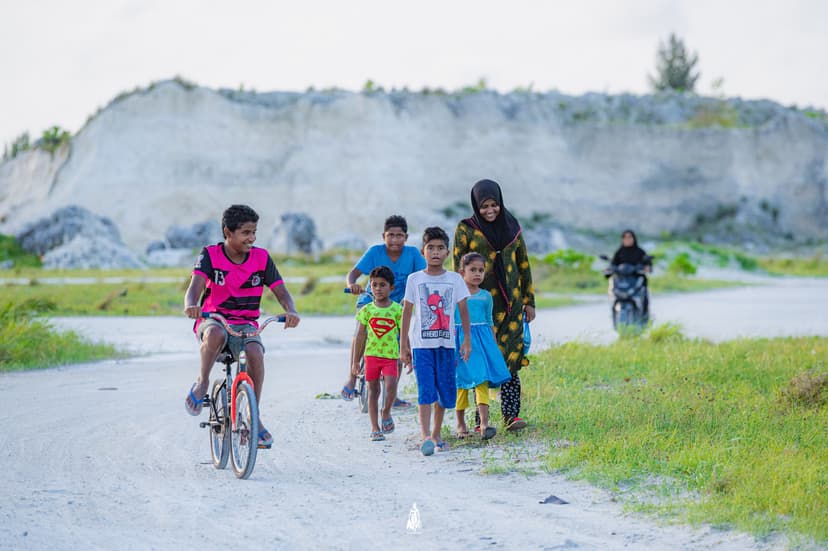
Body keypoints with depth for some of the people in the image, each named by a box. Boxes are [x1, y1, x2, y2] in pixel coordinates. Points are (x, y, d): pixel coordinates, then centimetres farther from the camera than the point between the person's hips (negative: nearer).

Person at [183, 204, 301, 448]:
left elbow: (281, 292, -5)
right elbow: (195, 286, -20)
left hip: (245, 324, 2)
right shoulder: (210, 255, -7)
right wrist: (191, 306, -45)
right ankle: (202, 382, -14)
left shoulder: (261, 258, 0)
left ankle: (254, 418, -19)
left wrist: (290, 311, -29)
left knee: (255, 353, -32)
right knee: (216, 334, -40)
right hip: (212, 320, -2)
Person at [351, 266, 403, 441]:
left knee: (391, 385, -18)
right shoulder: (367, 310, 2)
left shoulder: (397, 310, -1)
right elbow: (361, 336, 7)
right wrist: (355, 360, 7)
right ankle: (375, 428, 12)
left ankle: (386, 413, 11)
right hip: (372, 354, 1)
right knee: (373, 390, 5)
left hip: (391, 355, -1)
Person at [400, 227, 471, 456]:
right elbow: (406, 312, 5)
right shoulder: (415, 279, 2)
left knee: (445, 391, 6)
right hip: (421, 344, -2)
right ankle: (426, 436, -17)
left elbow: (463, 310, 8)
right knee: (425, 390, -12)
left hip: (446, 343, 2)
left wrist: (467, 340, 2)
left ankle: (436, 434, 20)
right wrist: (403, 345, 3)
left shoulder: (454, 279, 5)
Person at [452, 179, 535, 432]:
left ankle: (510, 415, -4)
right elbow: (459, 269, -1)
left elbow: (524, 265, 14)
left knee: (510, 356, -4)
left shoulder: (512, 227, 9)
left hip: (511, 302, 3)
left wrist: (529, 301, 12)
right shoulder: (465, 229, 0)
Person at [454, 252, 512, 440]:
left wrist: (494, 346, 14)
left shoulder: (486, 296, 9)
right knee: (461, 383, 5)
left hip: (482, 340, 2)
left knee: (482, 382, -9)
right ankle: (461, 424, 17)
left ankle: (484, 423, -16)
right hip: (460, 340, -2)